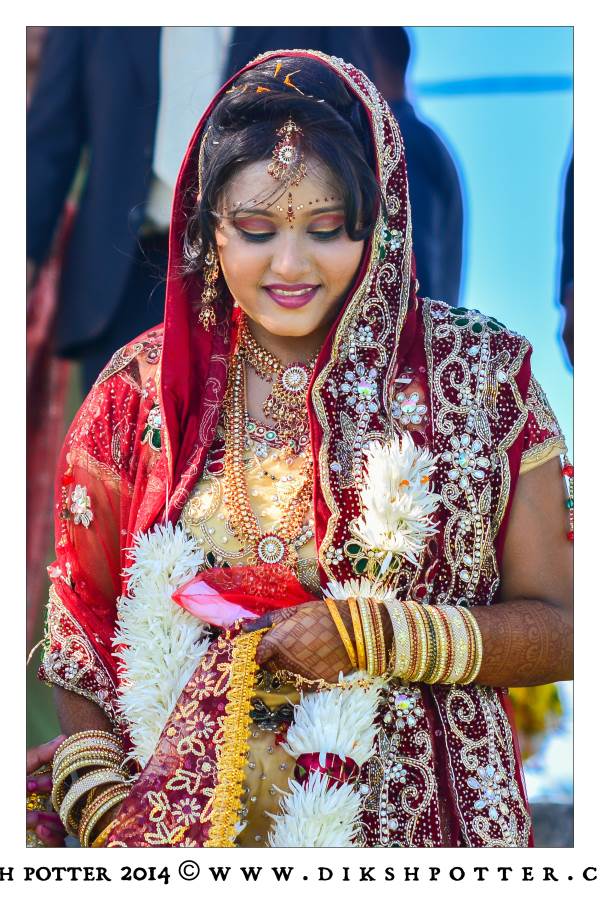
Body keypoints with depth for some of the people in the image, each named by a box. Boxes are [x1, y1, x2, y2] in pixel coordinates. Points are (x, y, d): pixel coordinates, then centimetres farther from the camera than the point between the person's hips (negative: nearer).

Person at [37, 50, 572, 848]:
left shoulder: (479, 373, -7)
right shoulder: (145, 386, -3)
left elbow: (558, 630, -5)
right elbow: (79, 621, 4)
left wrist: (370, 636, -18)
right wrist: (95, 796, -10)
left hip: (420, 818, 0)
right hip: (188, 819, 1)